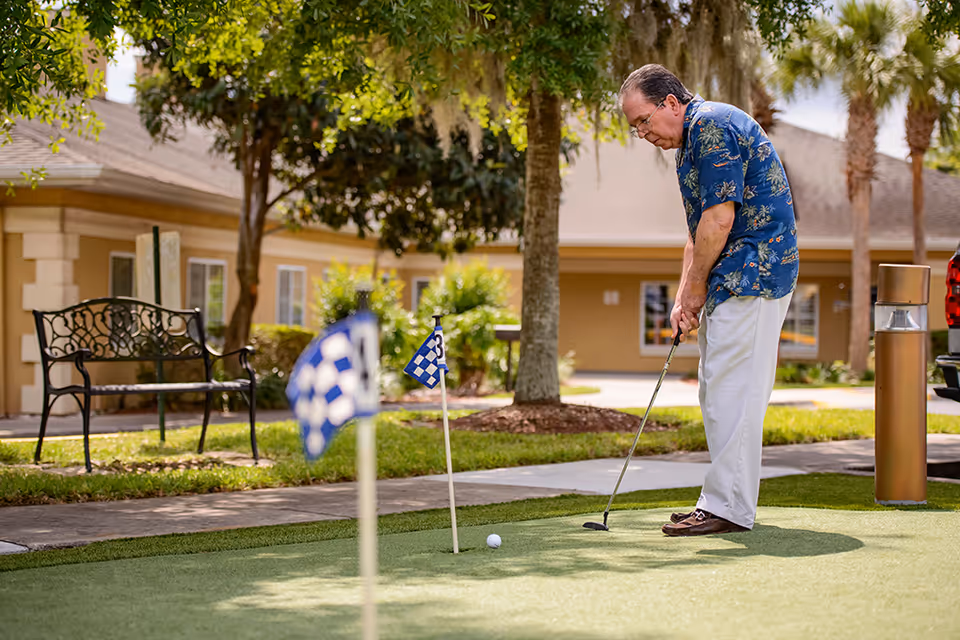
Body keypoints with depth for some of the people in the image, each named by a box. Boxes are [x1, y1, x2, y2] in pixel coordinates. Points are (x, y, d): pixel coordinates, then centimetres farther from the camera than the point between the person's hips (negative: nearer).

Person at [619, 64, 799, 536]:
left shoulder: (712, 125, -13)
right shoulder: (695, 138, 20)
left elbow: (720, 219, -19)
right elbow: (699, 231, 20)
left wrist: (696, 288, -9)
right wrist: (685, 297, 9)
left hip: (751, 274, -11)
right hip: (734, 282, 11)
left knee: (730, 389, -10)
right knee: (718, 391, 11)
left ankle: (728, 507, -7)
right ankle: (726, 501, 16)